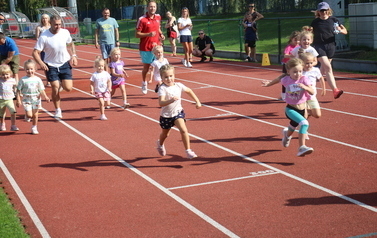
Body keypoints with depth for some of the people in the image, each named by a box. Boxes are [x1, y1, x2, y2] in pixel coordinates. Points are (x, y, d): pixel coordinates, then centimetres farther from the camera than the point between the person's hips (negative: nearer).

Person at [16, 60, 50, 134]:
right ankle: (27, 114, 24)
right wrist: (18, 100, -9)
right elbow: (18, 90, -3)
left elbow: (41, 90, 4)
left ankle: (34, 128, 24)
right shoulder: (23, 80, -6)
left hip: (36, 99, 2)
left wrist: (45, 97, -11)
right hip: (27, 100, -2)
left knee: (35, 115, 7)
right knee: (29, 115, -12)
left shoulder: (37, 79, 0)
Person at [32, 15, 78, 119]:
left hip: (65, 64, 2)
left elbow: (71, 44, 14)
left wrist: (73, 56, 0)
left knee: (68, 88, -8)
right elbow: (35, 52, -15)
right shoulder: (44, 37, -17)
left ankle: (62, 83, 28)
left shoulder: (65, 32, -6)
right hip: (51, 66, -2)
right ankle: (58, 110, 14)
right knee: (55, 89, -7)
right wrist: (41, 63, -31)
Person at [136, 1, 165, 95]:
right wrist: (148, 34, -25)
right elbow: (137, 34, -11)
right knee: (146, 67, 10)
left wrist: (161, 34, 3)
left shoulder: (158, 17, 6)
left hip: (157, 46, 3)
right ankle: (144, 83, 35)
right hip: (146, 48, -3)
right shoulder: (142, 19, -11)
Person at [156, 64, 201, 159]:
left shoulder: (178, 85, -8)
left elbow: (189, 91, 12)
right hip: (166, 115, -2)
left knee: (184, 130, -19)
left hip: (178, 112, 2)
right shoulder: (162, 88, -23)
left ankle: (188, 151, -9)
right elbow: (161, 103, -36)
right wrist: (171, 100, -53)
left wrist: (197, 101, 10)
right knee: (165, 134, 20)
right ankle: (160, 144, 55)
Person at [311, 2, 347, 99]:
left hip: (330, 46, 3)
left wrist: (341, 30, -18)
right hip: (319, 46, -3)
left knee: (323, 70, 12)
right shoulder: (315, 22, 2)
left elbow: (345, 31, 3)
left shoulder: (333, 20, 4)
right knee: (328, 67, -19)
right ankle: (335, 90, -25)